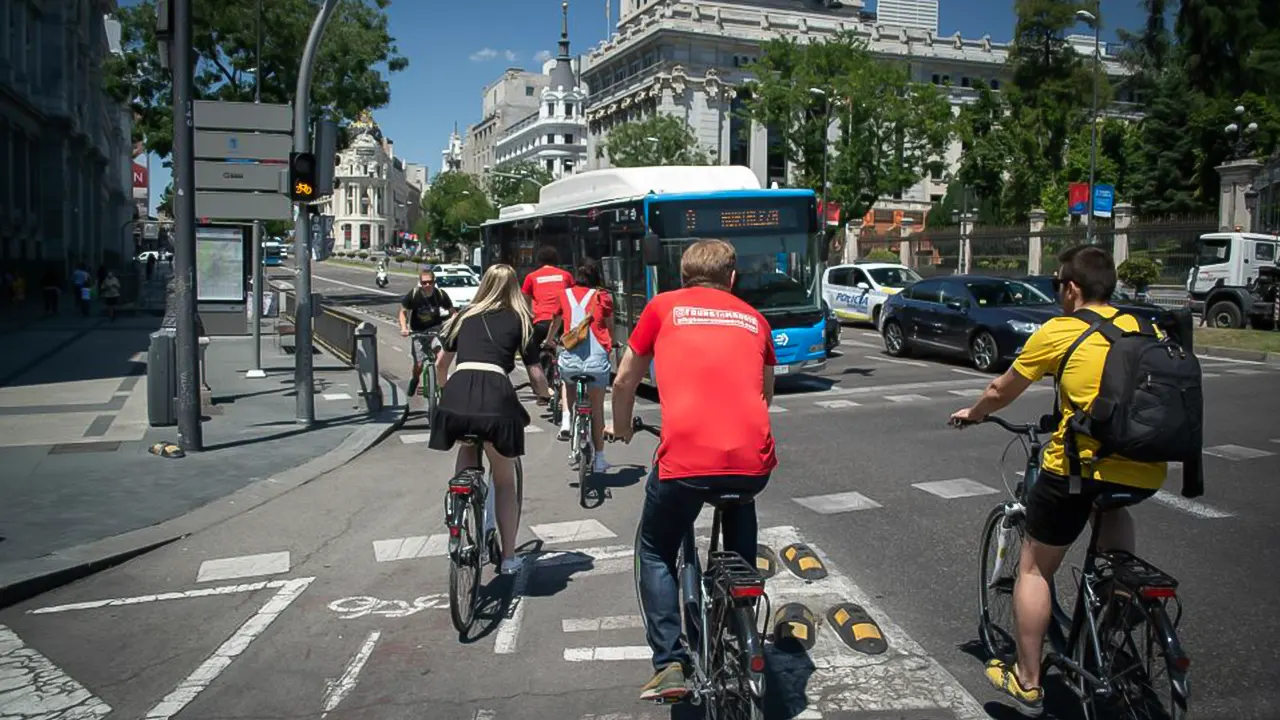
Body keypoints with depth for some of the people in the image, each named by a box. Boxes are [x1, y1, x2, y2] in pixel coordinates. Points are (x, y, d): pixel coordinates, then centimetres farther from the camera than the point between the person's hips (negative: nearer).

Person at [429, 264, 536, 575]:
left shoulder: (464, 316, 25)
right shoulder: (519, 320, 18)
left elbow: (441, 364, 31)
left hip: (457, 391, 2)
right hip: (496, 395, -2)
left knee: (467, 450, 29)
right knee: (505, 482, 16)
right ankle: (508, 557, 20)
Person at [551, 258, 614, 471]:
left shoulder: (565, 295, 8)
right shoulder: (602, 296, 4)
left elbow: (556, 323, 23)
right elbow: (610, 325, 14)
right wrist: (612, 342, 35)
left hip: (570, 358, 1)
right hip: (597, 359, -1)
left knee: (568, 384, 35)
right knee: (597, 408, 12)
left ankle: (566, 420, 13)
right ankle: (599, 459, 18)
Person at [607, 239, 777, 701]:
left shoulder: (663, 307, 14)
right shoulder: (753, 319, 20)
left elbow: (625, 381, 21)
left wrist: (621, 429, 39)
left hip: (685, 459, -3)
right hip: (754, 460, 3)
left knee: (655, 553, 23)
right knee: (739, 505, 36)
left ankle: (669, 664, 8)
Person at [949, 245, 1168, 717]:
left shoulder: (1058, 332, 1)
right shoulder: (1143, 328, 12)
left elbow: (1000, 392, 11)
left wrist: (972, 414, 31)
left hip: (1082, 466, -4)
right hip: (1147, 472, 5)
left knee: (1034, 569, 14)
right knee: (1111, 502, 40)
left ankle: (1026, 682, 19)